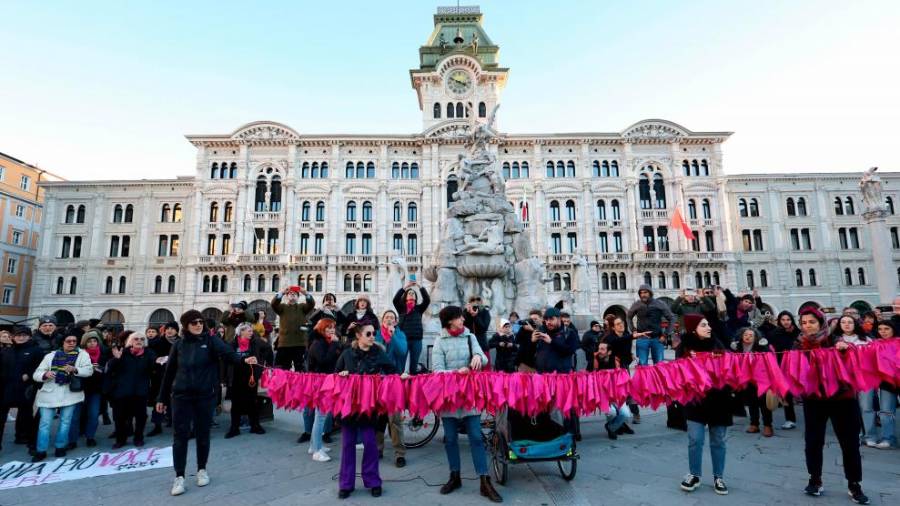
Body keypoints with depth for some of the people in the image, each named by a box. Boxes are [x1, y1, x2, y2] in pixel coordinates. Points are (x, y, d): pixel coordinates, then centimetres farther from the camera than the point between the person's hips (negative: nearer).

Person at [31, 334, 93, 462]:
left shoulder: (82, 354, 1)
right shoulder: (50, 355, 6)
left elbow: (89, 370, -10)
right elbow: (36, 374, 3)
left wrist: (75, 369, -27)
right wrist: (45, 374, -19)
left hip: (70, 394, -1)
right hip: (49, 394, 1)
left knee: (65, 422, 7)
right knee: (45, 423, 3)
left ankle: (60, 447, 20)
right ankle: (41, 451, 14)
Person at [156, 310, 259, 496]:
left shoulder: (210, 340, -3)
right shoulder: (179, 344, 3)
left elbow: (227, 352, -21)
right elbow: (169, 372, 9)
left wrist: (243, 360, -41)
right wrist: (162, 397, 11)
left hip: (205, 395, -1)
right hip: (181, 395, 1)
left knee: (203, 434, 10)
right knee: (181, 435, 2)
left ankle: (202, 470, 27)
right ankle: (179, 476, 13)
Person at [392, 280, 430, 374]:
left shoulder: (419, 308, 8)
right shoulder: (401, 308, 7)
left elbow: (427, 300, -6)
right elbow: (395, 300, -10)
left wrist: (420, 287, -12)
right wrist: (405, 287, -14)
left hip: (416, 340, 1)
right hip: (403, 339, -1)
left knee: (414, 364, 8)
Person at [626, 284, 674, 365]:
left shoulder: (660, 304, -2)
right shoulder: (636, 305, 0)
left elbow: (672, 319, 5)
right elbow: (628, 317, 16)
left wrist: (665, 335, 0)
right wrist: (633, 331, 6)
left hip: (657, 339, 0)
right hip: (642, 338, 0)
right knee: (642, 364, -1)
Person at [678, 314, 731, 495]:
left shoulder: (717, 344, 3)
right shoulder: (685, 347, -3)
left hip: (718, 398, 2)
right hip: (696, 398, -2)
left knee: (718, 440, 11)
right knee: (695, 439, -1)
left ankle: (718, 477, 26)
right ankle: (695, 475, 16)